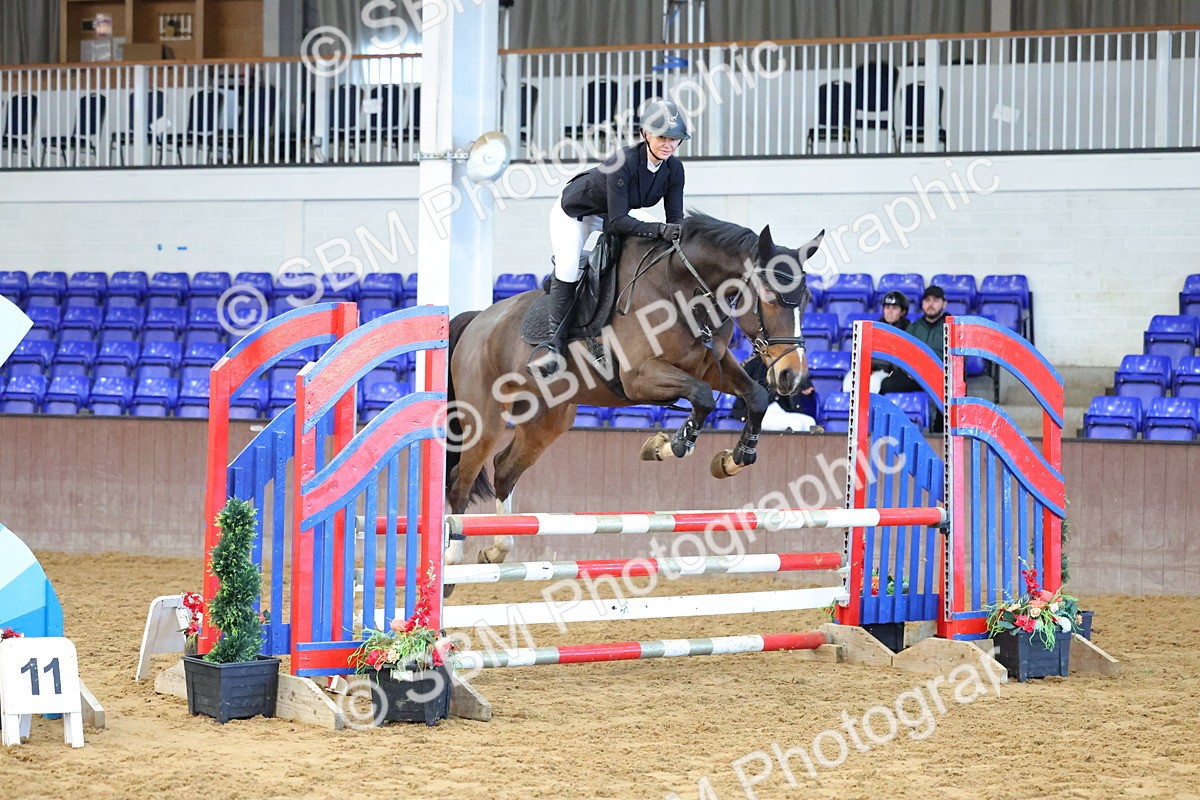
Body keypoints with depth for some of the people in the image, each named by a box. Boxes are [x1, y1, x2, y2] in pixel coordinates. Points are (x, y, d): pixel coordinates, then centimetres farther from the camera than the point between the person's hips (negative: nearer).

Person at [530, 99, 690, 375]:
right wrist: (661, 230, -50)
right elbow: (618, 222, -41)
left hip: (614, 212, 7)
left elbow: (675, 217, -15)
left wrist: (680, 233, -38)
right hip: (573, 211, -7)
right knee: (567, 267, -23)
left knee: (662, 244, -10)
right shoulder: (623, 163, -39)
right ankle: (555, 338, -13)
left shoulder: (674, 169, -20)